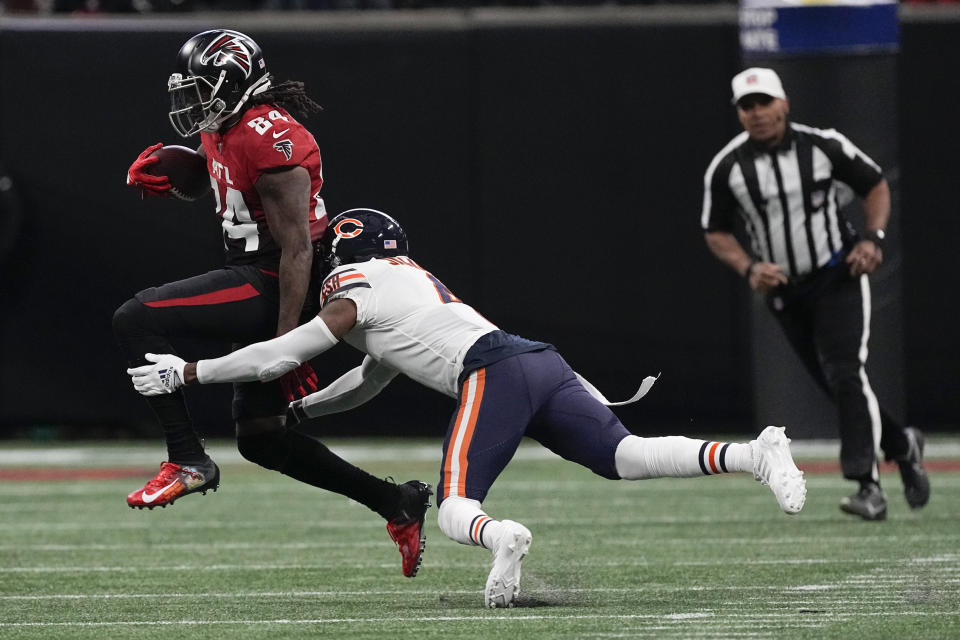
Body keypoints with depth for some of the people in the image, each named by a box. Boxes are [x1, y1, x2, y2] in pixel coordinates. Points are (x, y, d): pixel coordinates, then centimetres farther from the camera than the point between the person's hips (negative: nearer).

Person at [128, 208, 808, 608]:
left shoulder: (355, 298, 12)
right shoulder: (413, 284, 36)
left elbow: (275, 359, 13)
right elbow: (368, 382, 48)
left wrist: (187, 372, 22)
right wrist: (296, 413, 49)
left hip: (495, 374, -7)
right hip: (543, 361, 8)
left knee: (456, 511, -7)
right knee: (629, 458, -6)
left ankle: (503, 537, -43)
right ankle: (756, 454, -26)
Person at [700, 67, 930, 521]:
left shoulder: (823, 145, -9)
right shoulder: (726, 168, -6)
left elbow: (875, 185, 4)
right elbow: (716, 232, 5)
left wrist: (873, 238, -11)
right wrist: (749, 268, -12)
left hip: (839, 279, -3)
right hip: (783, 292, 3)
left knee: (846, 376, -18)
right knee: (834, 385, 8)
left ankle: (867, 485, -21)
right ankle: (901, 446, 32)